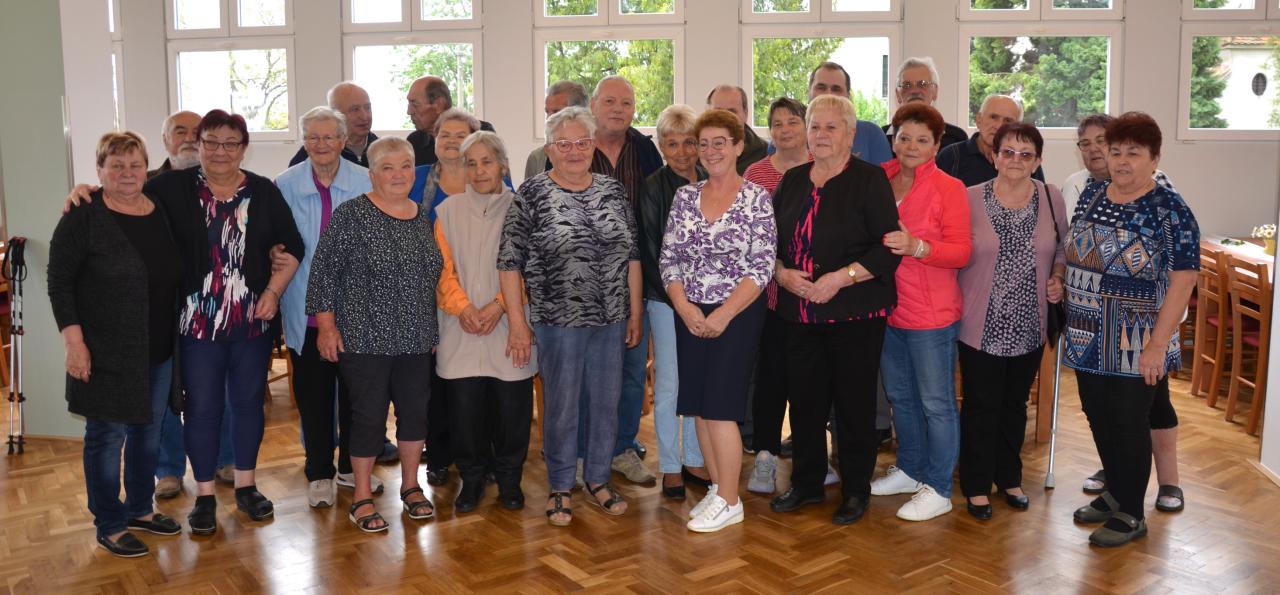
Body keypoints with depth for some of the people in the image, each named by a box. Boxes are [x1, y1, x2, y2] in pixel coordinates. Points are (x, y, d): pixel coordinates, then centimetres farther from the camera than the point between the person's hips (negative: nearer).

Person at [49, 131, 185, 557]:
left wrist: (180, 338, 12)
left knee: (149, 431, 15)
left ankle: (140, 509, 31)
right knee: (108, 435, 3)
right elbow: (60, 283, -9)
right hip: (107, 353, -6)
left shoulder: (163, 213, 7)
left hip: (159, 349, 6)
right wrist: (73, 339, -16)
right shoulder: (83, 218, -9)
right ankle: (109, 526, 16)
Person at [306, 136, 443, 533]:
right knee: (369, 416, 1)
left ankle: (410, 486, 28)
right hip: (365, 338, -5)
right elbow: (324, 270, -8)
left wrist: (434, 330, 15)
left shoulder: (423, 217, 8)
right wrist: (326, 324, -11)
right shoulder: (351, 215, -9)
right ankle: (362, 498, 16)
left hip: (416, 338, 5)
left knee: (416, 410, 11)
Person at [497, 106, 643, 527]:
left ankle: (599, 479, 30)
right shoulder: (532, 194, -6)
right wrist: (517, 322, -10)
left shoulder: (614, 191, 6)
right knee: (562, 406, 5)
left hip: (611, 320, 4)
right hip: (557, 321, -4)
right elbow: (509, 261, -7)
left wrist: (635, 314, 8)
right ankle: (560, 488, 23)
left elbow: (632, 255, 11)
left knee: (607, 401, 12)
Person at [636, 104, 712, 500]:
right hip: (666, 300, -4)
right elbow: (651, 252, -7)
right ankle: (670, 468, 14)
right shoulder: (653, 188, -6)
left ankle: (694, 460, 24)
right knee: (668, 384, 2)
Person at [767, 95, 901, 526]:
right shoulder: (792, 181, 11)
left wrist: (841, 277, -18)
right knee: (804, 398, 10)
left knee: (854, 401, 3)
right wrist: (782, 272, -6)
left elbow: (888, 248, -11)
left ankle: (856, 491, 19)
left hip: (855, 313, -5)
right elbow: (769, 240, 13)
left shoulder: (869, 180, -5)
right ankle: (806, 484, 26)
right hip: (799, 313, 5)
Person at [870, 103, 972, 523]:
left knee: (936, 403, 3)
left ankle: (938, 489, 14)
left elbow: (961, 252, -14)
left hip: (931, 314, -6)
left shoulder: (948, 189, -10)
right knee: (899, 396, 19)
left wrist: (916, 247, -28)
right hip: (887, 308, 6)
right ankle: (909, 470, 36)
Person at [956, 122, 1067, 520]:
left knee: (1015, 404, 17)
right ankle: (977, 486, 19)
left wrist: (1058, 279, -3)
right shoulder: (972, 199, -7)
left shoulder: (1051, 199, 1)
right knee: (981, 406, 4)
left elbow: (1063, 248, 14)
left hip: (1029, 326, 3)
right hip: (982, 325, -3)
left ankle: (1008, 477, 34)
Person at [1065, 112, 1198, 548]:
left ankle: (1131, 514, 21)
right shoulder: (1091, 195, 6)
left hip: (1136, 346, -6)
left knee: (1129, 424, 4)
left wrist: (1158, 345, -18)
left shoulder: (1169, 209, -12)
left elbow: (1183, 279, -15)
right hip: (1090, 340, 6)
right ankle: (1115, 493, 35)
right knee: (1098, 417, 15)